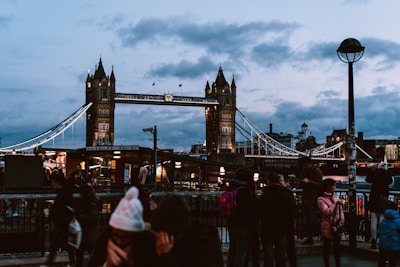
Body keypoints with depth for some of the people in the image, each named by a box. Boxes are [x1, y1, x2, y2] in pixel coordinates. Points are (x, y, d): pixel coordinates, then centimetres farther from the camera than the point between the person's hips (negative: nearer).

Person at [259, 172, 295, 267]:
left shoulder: (265, 196, -13)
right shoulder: (287, 196, 1)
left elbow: (260, 213, -9)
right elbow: (291, 215, 5)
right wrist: (288, 229, 13)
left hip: (267, 230, -3)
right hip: (282, 231, 3)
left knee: (268, 255, 2)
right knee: (281, 254, 12)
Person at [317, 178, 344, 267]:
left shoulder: (336, 197, 11)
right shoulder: (321, 199, -7)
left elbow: (341, 211, 14)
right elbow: (327, 212, -18)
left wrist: (342, 221, 3)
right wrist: (336, 203, -12)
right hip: (328, 228, -5)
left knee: (337, 248, 12)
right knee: (327, 248, 6)